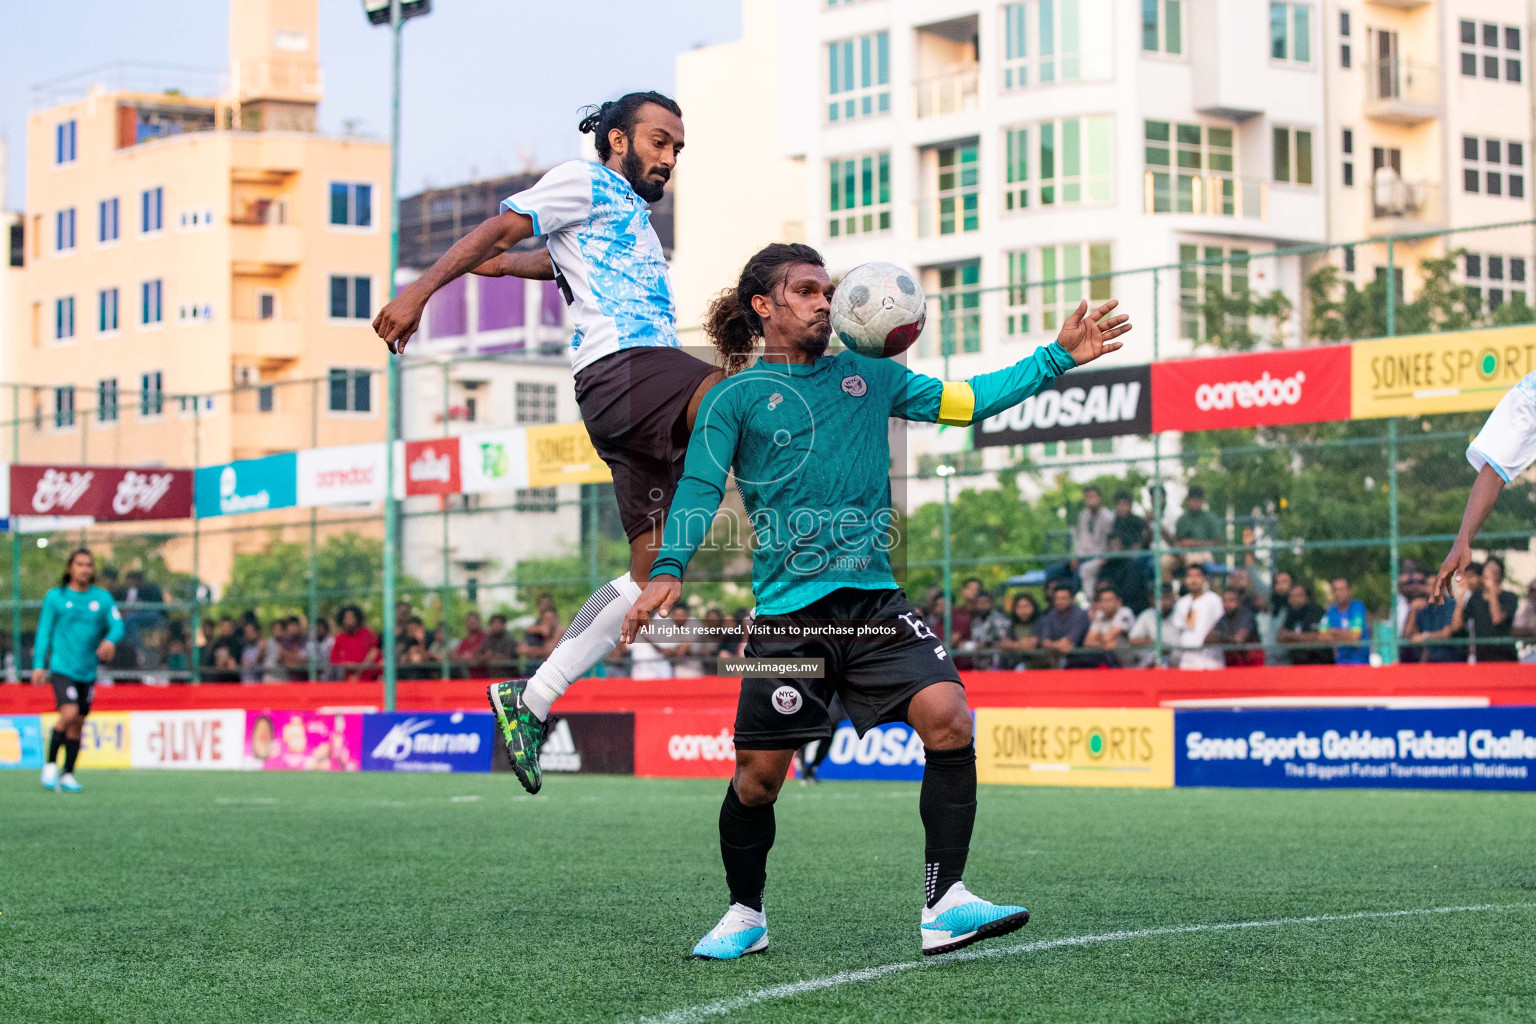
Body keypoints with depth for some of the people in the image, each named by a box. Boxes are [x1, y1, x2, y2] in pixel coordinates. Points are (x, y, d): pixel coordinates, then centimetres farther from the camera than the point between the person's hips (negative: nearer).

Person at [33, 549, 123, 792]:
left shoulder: (103, 598, 8)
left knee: (78, 723, 6)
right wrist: (38, 665, -3)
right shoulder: (55, 597, 2)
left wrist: (110, 640, -21)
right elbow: (44, 632, 4)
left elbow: (117, 625, 2)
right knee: (69, 713, -21)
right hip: (61, 668, -4)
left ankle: (68, 775, 17)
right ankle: (51, 764, -4)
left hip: (88, 671, 4)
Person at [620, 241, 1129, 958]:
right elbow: (699, 491, -4)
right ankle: (744, 917, 25)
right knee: (758, 779, 0)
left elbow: (967, 401, 19)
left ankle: (944, 906, -13)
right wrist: (668, 570, -20)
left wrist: (1058, 358, 13)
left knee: (948, 719, -18)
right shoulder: (734, 399, 4)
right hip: (788, 613, -3)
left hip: (877, 602, 3)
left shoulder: (868, 377, 16)